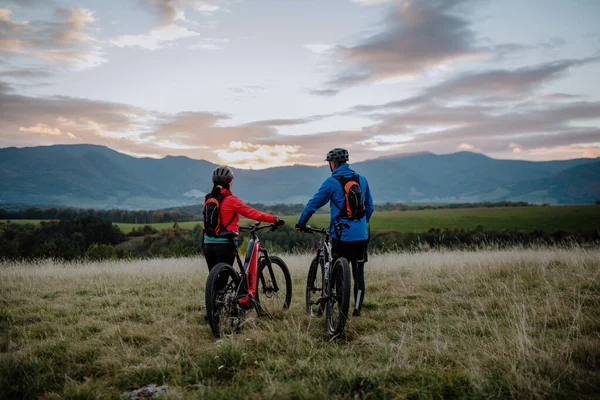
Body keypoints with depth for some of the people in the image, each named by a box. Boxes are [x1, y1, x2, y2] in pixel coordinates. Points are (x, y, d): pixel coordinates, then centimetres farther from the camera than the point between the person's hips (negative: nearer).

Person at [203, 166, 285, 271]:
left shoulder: (207, 199, 7)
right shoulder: (230, 200, -11)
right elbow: (253, 213, -11)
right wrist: (275, 220, -5)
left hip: (208, 244, 6)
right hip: (225, 245, -6)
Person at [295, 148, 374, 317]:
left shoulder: (332, 182, -7)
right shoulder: (362, 179, 8)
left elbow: (313, 203, -2)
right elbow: (370, 206, 15)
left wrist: (301, 223, 10)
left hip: (341, 235, -4)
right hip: (361, 235, 4)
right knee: (359, 272, 10)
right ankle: (357, 309, 13)